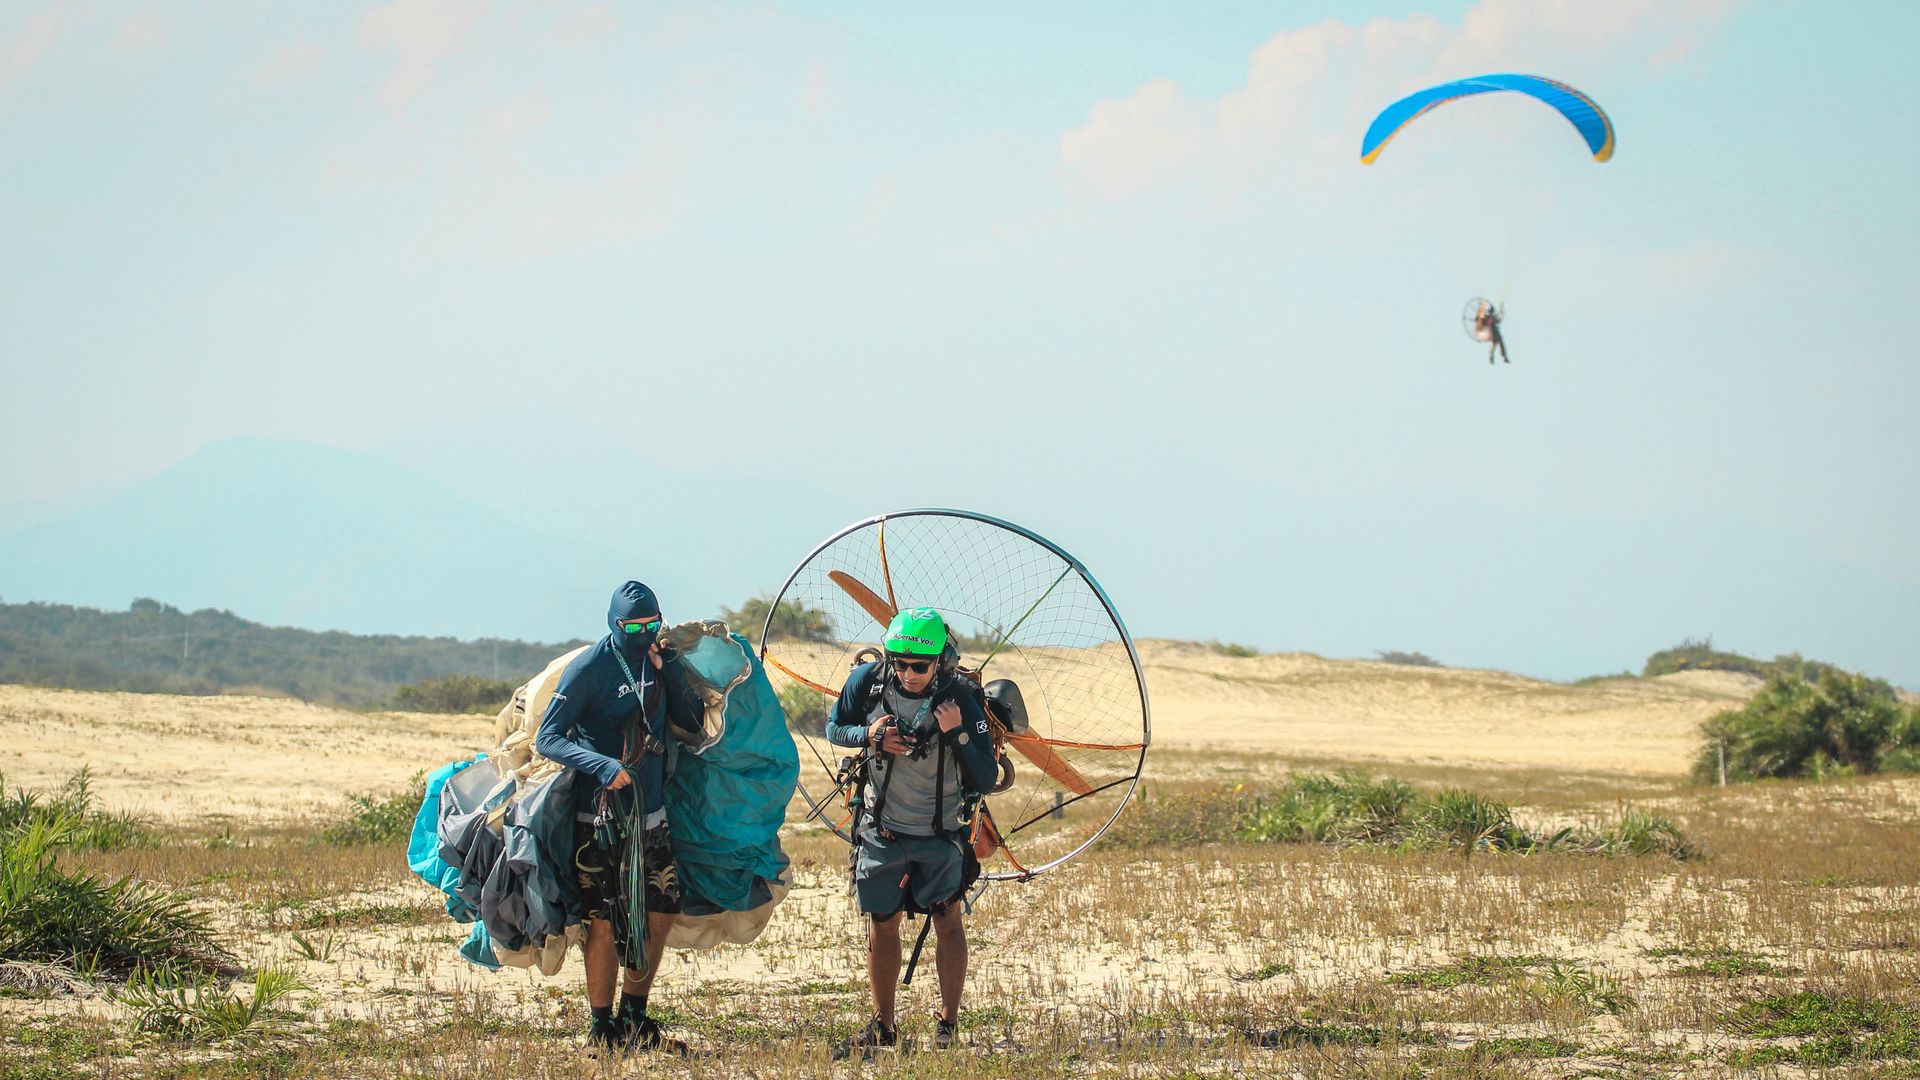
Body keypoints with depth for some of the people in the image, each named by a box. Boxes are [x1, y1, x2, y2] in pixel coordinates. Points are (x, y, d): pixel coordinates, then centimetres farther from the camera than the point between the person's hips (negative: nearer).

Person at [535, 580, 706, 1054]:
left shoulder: (659, 661, 6)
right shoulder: (589, 669, -13)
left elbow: (694, 722, 2)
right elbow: (547, 739, -16)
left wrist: (671, 671, -11)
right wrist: (604, 766, -30)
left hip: (651, 814, 6)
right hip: (600, 817, -6)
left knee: (661, 915, 8)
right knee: (604, 923, -4)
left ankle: (634, 1019, 22)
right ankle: (601, 1029, 8)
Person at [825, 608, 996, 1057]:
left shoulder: (960, 699, -19)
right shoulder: (868, 681, -14)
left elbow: (986, 778, -19)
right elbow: (834, 729, 2)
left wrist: (956, 733, -33)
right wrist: (868, 735, -18)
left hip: (940, 833, -2)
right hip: (881, 829, 2)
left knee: (947, 917, -6)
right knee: (881, 925, 9)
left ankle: (948, 1022, 4)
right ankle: (882, 1028, 21)